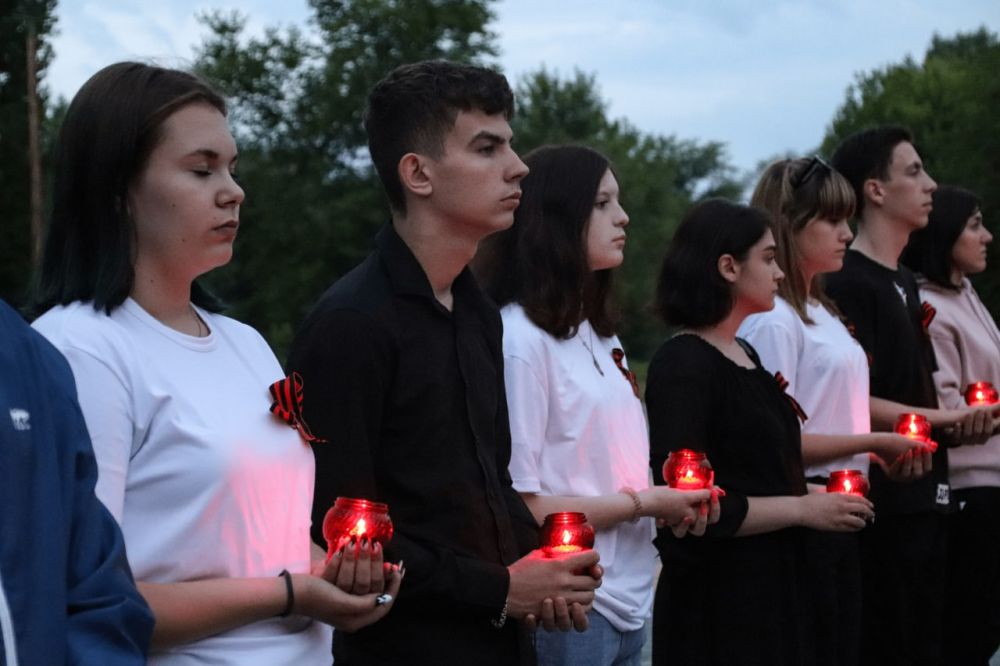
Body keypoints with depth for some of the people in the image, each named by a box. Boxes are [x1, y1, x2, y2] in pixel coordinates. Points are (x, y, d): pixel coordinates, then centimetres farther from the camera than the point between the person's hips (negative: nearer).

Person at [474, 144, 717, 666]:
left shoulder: (599, 333, 12)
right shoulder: (518, 339, -16)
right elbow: (517, 506, -18)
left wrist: (667, 499, -2)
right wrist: (642, 503, -12)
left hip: (628, 599, 8)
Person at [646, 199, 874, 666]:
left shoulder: (745, 355, 12)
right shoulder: (683, 365, -15)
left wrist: (812, 497, 6)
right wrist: (802, 510, -17)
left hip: (776, 586, 9)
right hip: (719, 597, -9)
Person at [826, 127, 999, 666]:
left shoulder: (905, 284, 18)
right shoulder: (849, 286, -13)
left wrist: (956, 423, 6)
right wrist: (947, 419, -12)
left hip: (923, 500, 10)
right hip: (881, 506, -10)